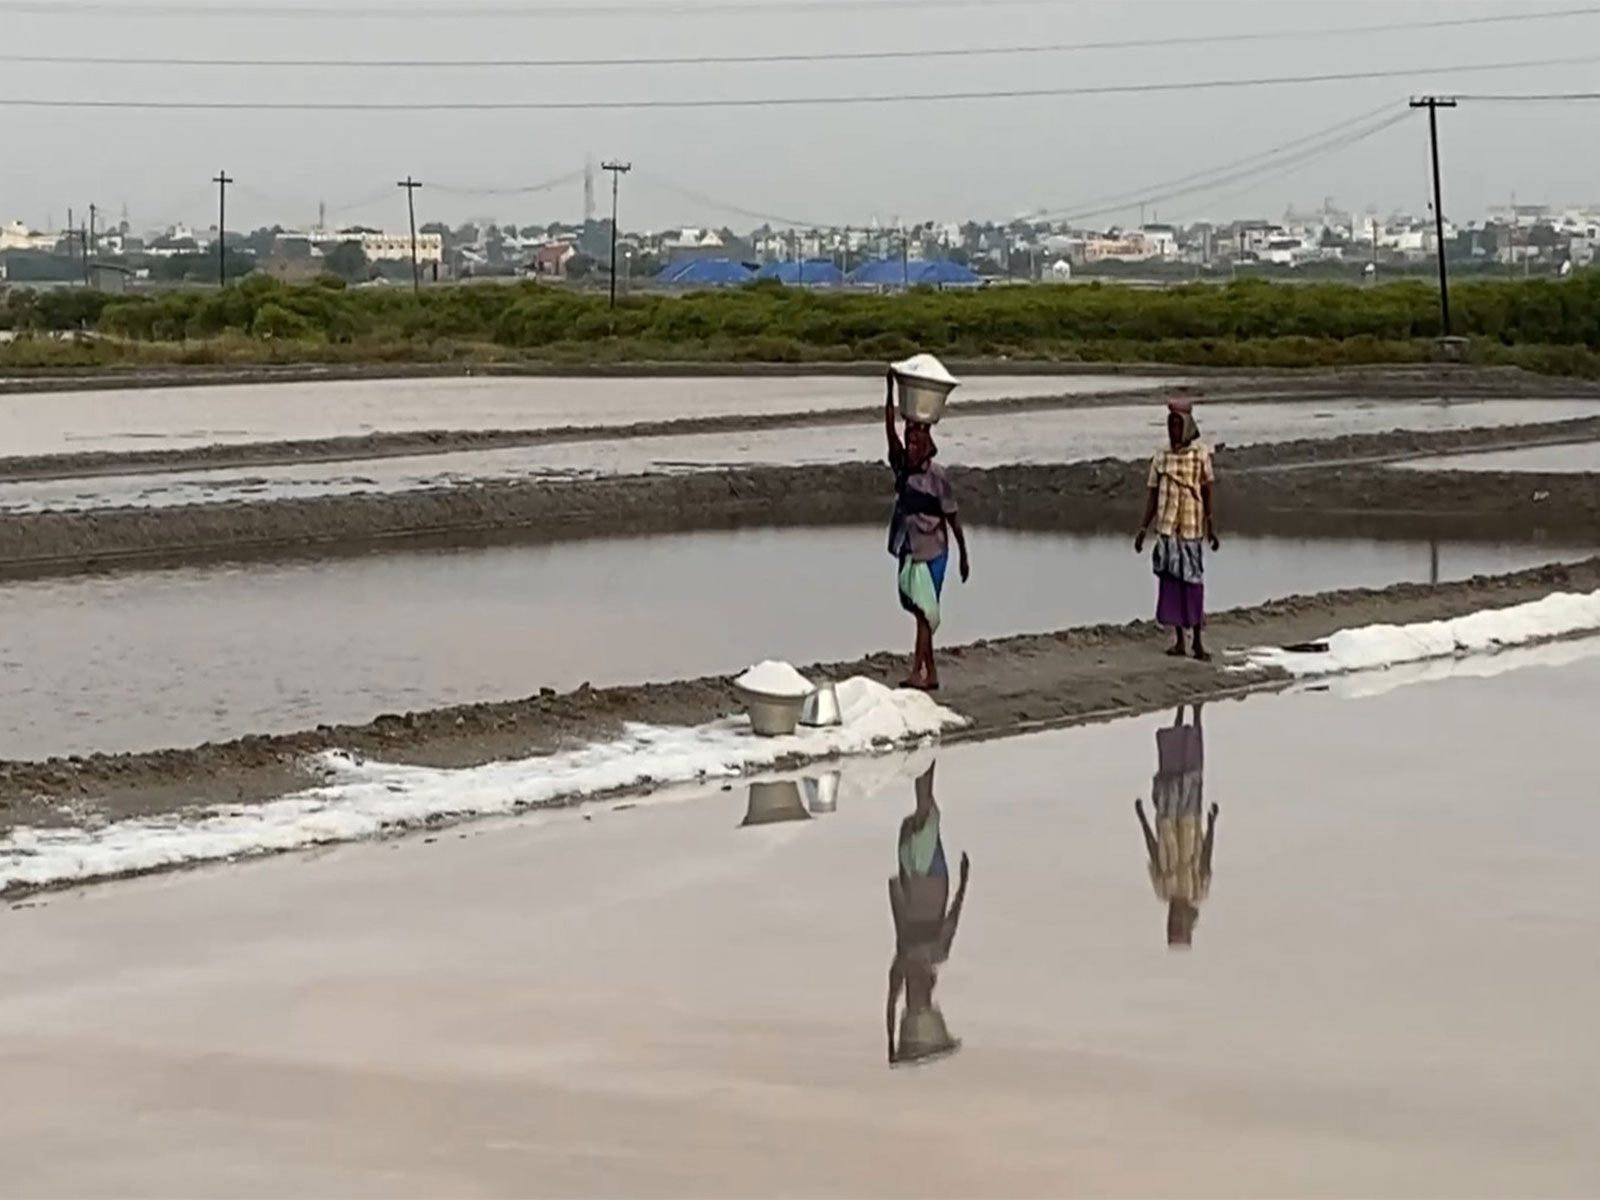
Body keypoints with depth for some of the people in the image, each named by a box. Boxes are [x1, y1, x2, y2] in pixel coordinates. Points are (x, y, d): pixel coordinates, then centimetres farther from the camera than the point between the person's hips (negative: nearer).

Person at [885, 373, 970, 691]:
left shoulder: (937, 476, -12)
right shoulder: (902, 465, 2)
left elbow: (952, 518, -6)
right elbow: (890, 428, -7)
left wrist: (964, 555, -2)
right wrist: (890, 390, -16)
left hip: (931, 552, -6)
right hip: (908, 550, 6)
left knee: (925, 613, -9)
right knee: (920, 613, 10)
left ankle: (918, 672, -14)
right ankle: (931, 673, 17)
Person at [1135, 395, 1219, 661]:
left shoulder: (1201, 454, -2)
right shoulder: (1161, 458, 6)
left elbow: (1207, 492, 1)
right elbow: (1153, 494, 10)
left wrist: (1211, 527, -2)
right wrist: (1144, 528, 5)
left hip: (1191, 529, -3)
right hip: (1166, 529, 3)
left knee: (1193, 582, -2)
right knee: (1170, 581, 4)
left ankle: (1198, 642, 5)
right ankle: (1179, 641, 12)